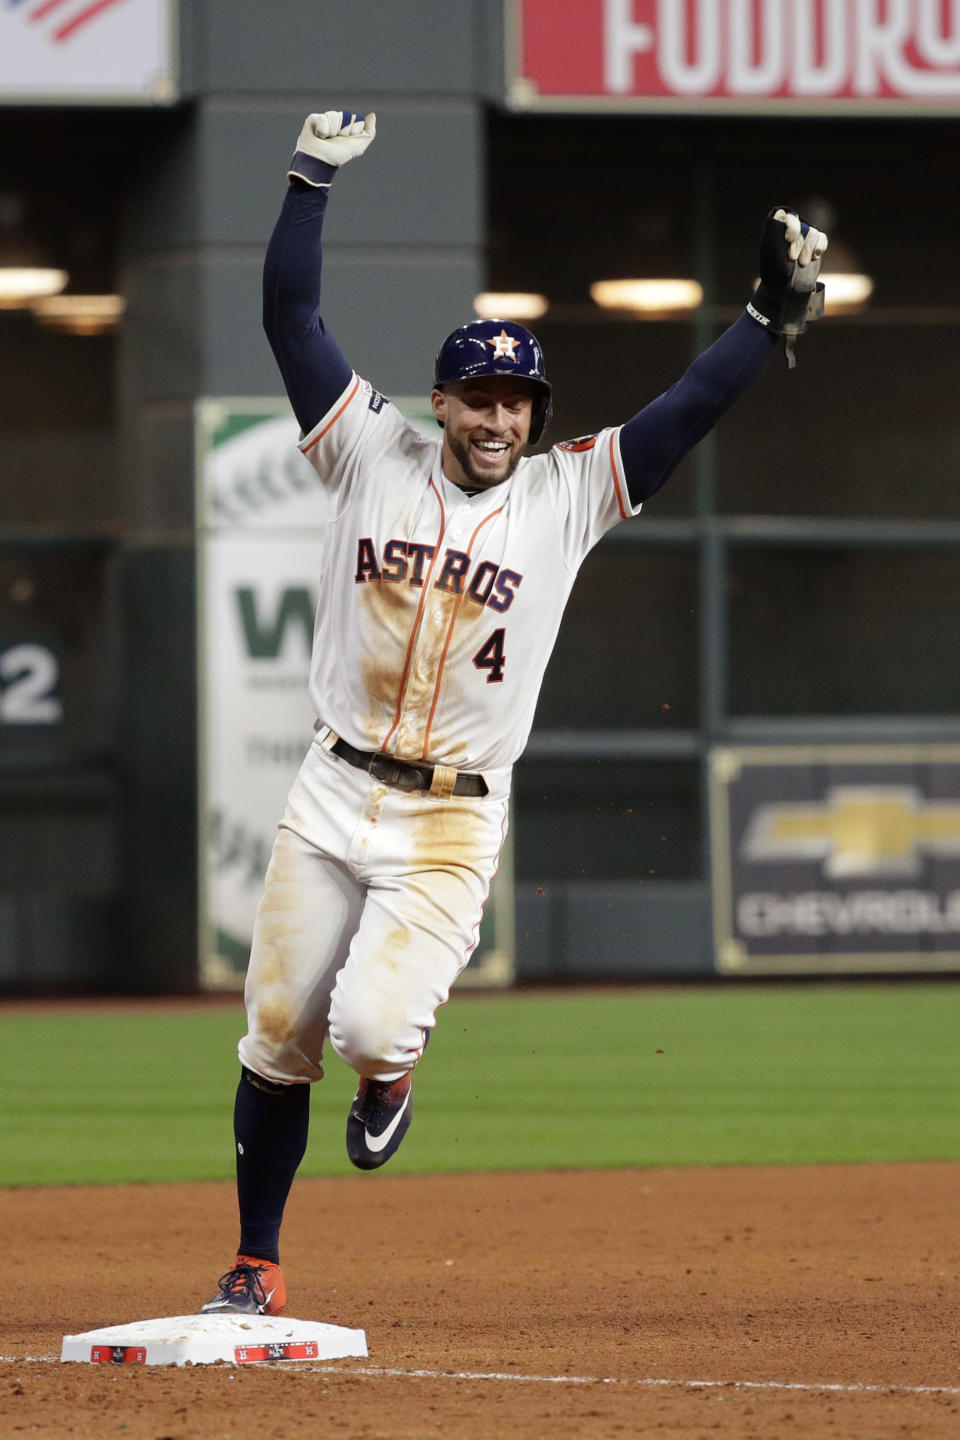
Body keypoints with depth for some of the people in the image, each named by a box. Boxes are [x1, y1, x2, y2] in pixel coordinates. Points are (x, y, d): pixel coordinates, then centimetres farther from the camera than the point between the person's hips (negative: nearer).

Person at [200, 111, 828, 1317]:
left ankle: (390, 1072, 20)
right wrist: (314, 176, -5)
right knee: (276, 1040, 4)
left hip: (453, 824, -2)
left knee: (372, 1025, -19)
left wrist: (776, 312, -12)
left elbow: (691, 407, -4)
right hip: (331, 798, 2)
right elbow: (291, 315, -1)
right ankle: (255, 1264, 19)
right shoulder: (373, 459, 2)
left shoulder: (566, 495, 0)